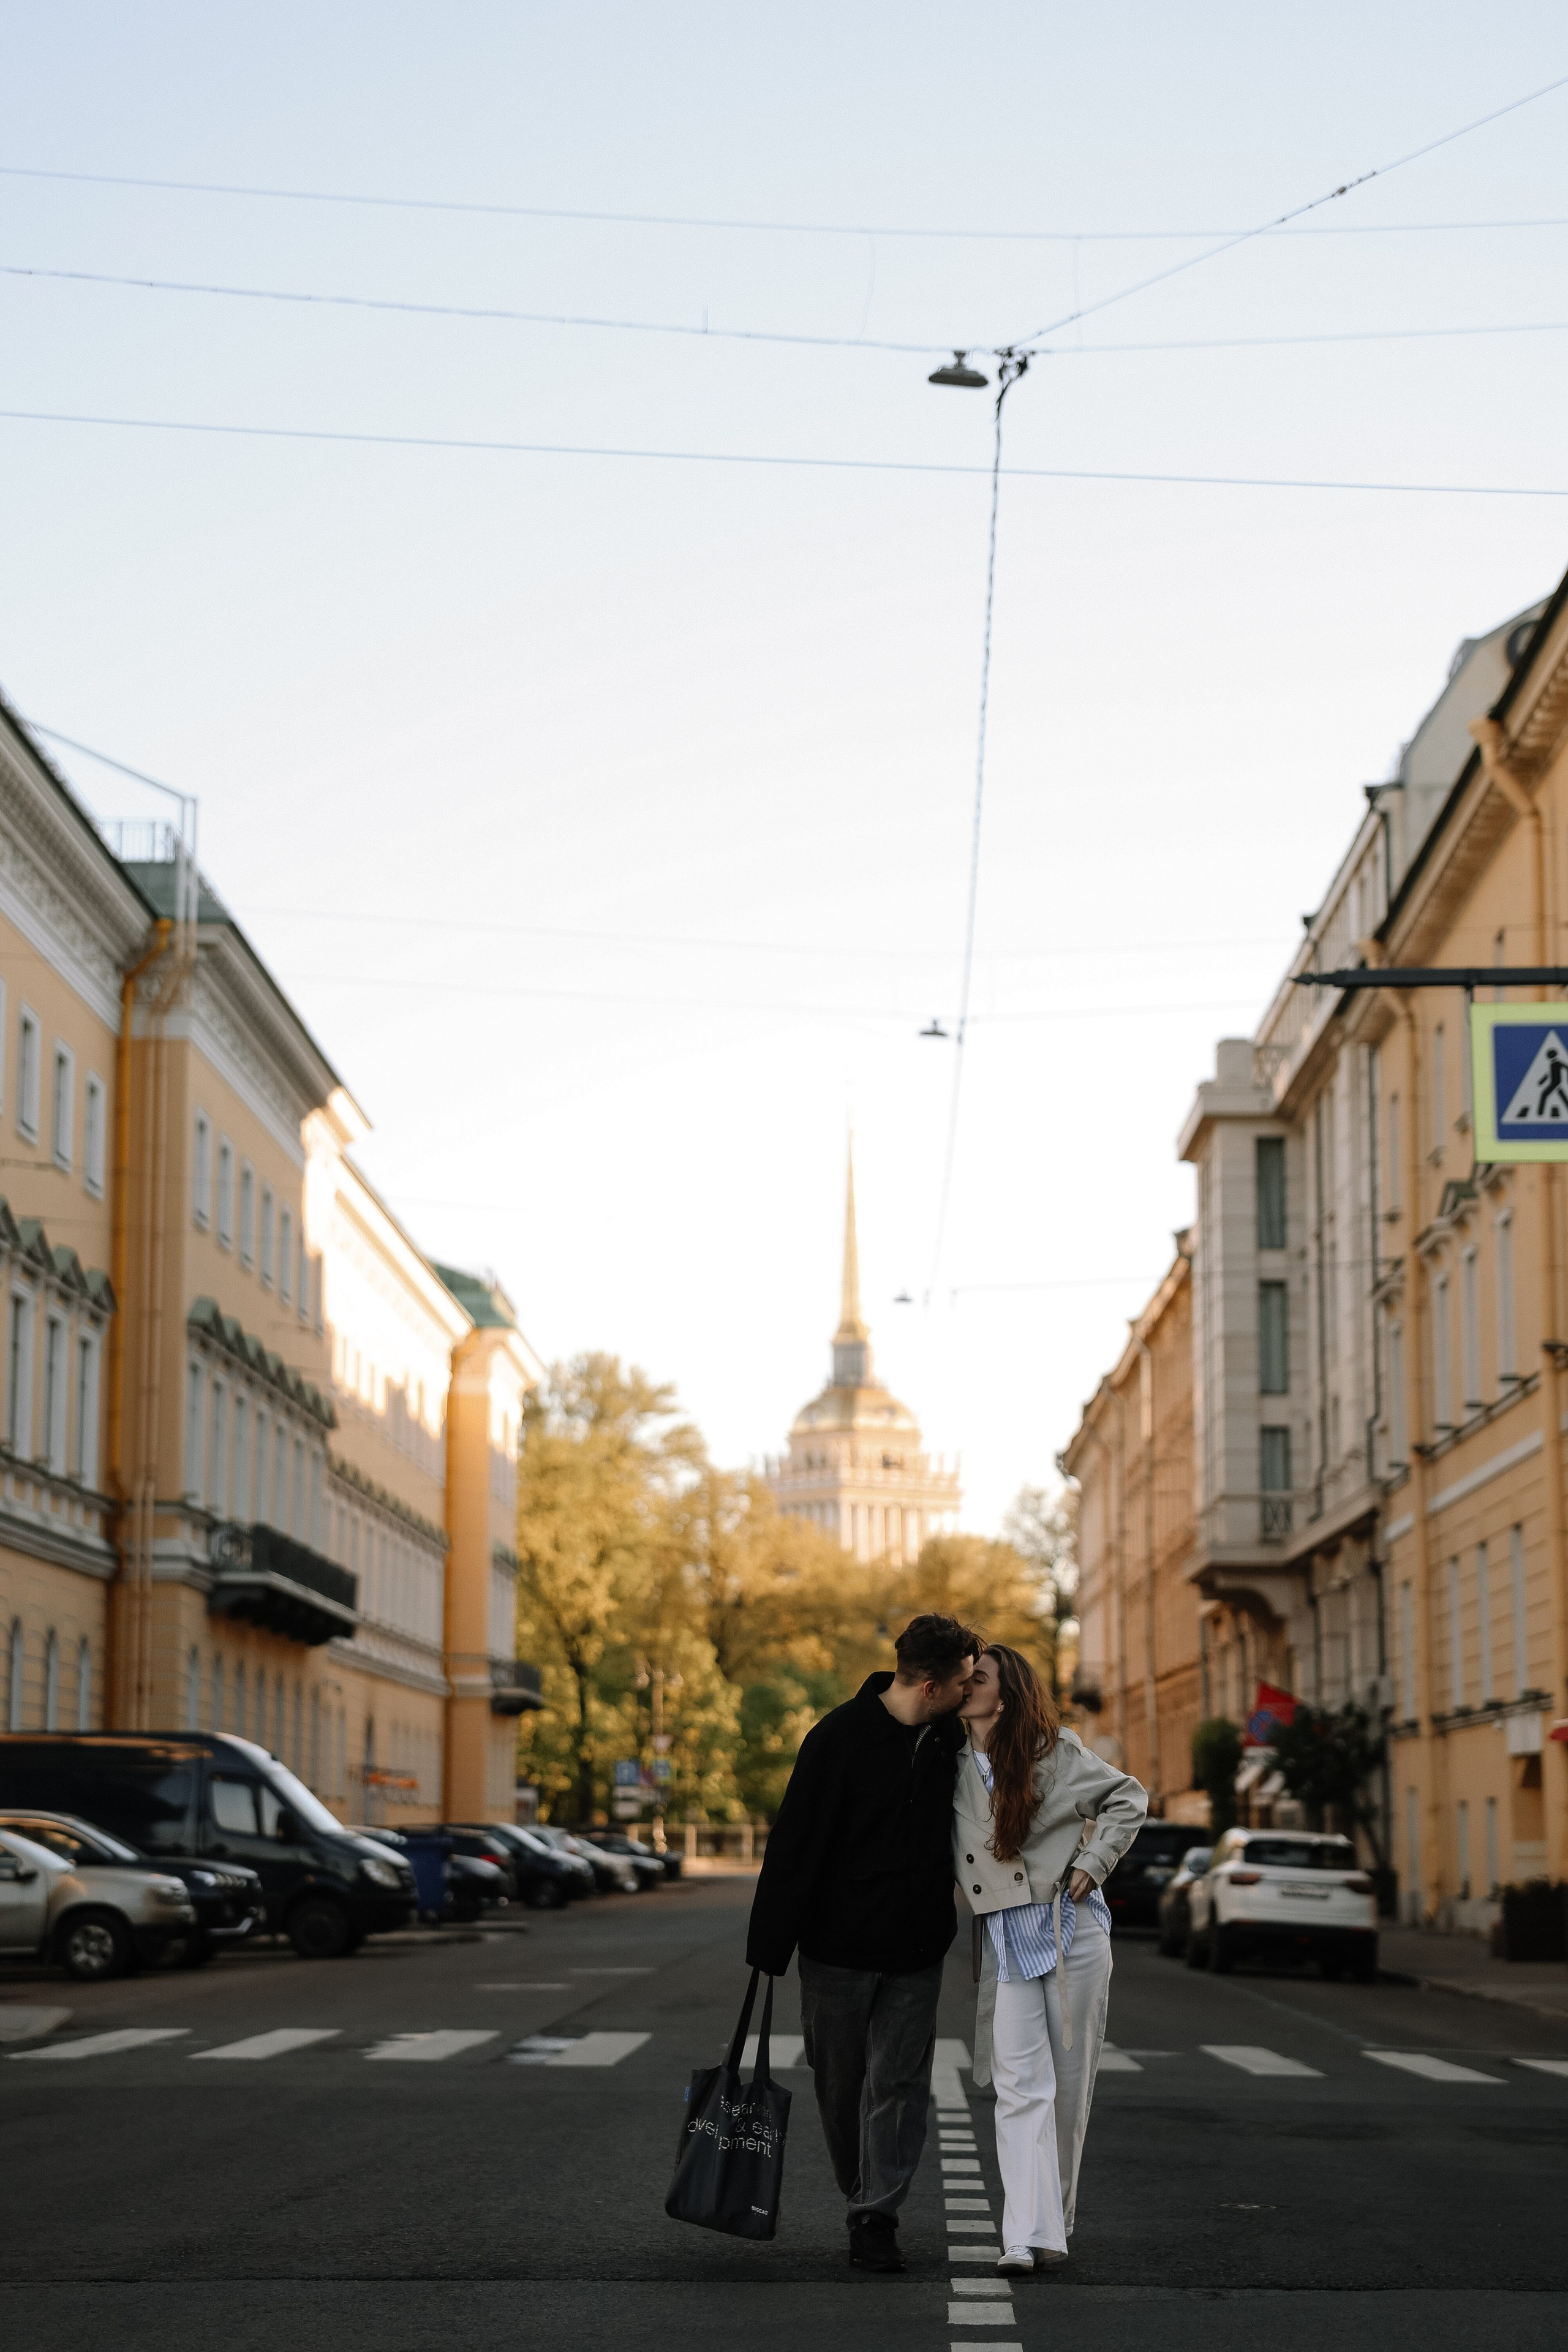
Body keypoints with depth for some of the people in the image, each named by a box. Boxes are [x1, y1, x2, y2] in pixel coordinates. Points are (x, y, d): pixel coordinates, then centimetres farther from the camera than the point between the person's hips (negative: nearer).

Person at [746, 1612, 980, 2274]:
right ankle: (862, 2199, 27)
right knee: (840, 2082, 8)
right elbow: (793, 1844, -13)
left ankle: (877, 2218, 1)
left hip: (917, 1950, 3)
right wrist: (769, 1946, -13)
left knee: (899, 2083, -3)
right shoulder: (838, 1738, -15)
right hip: (838, 1946, -3)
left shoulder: (948, 1737, 1)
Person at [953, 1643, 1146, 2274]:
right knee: (1021, 2086, -10)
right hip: (1005, 1941, 1)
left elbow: (1128, 1797, 8)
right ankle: (1029, 2235, -16)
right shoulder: (954, 1766, 6)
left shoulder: (1055, 1752, -1)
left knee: (1070, 2080, 5)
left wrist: (1092, 1863, -1)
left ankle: (1057, 2217, 21)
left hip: (1070, 1930, -1)